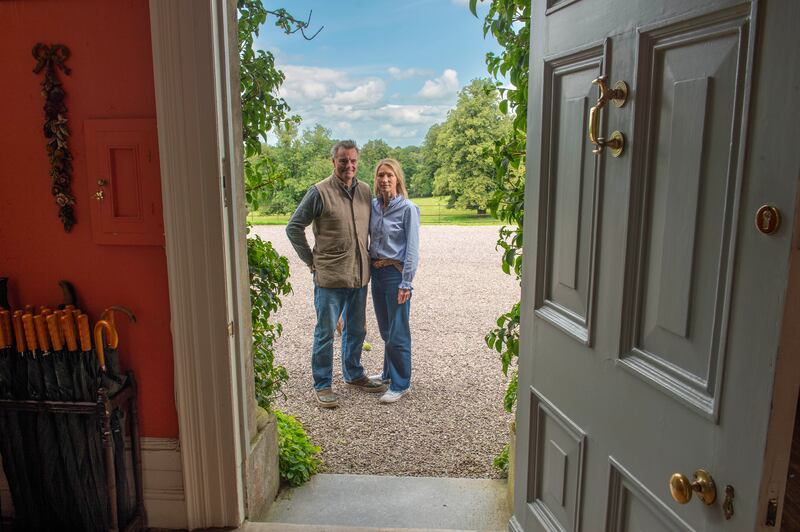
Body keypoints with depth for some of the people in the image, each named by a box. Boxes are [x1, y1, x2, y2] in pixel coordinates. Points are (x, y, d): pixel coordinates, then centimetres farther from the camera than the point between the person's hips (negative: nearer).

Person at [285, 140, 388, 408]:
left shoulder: (364, 191, 6)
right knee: (325, 332, 4)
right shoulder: (320, 192, -10)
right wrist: (311, 260, -6)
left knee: (356, 330, 18)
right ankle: (322, 385, 18)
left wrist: (367, 257, 12)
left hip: (359, 276, 6)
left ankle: (354, 374, 37)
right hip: (330, 277, -5)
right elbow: (294, 228, -5)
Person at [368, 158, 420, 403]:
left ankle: (401, 384, 14)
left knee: (397, 332, 1)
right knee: (385, 329, 19)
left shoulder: (407, 208, -11)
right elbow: (368, 238, 12)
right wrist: (369, 268, 7)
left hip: (396, 273, -6)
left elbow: (412, 249, -12)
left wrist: (406, 283, -15)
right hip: (376, 271, 6)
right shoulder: (373, 205, 6)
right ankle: (389, 373, 35)